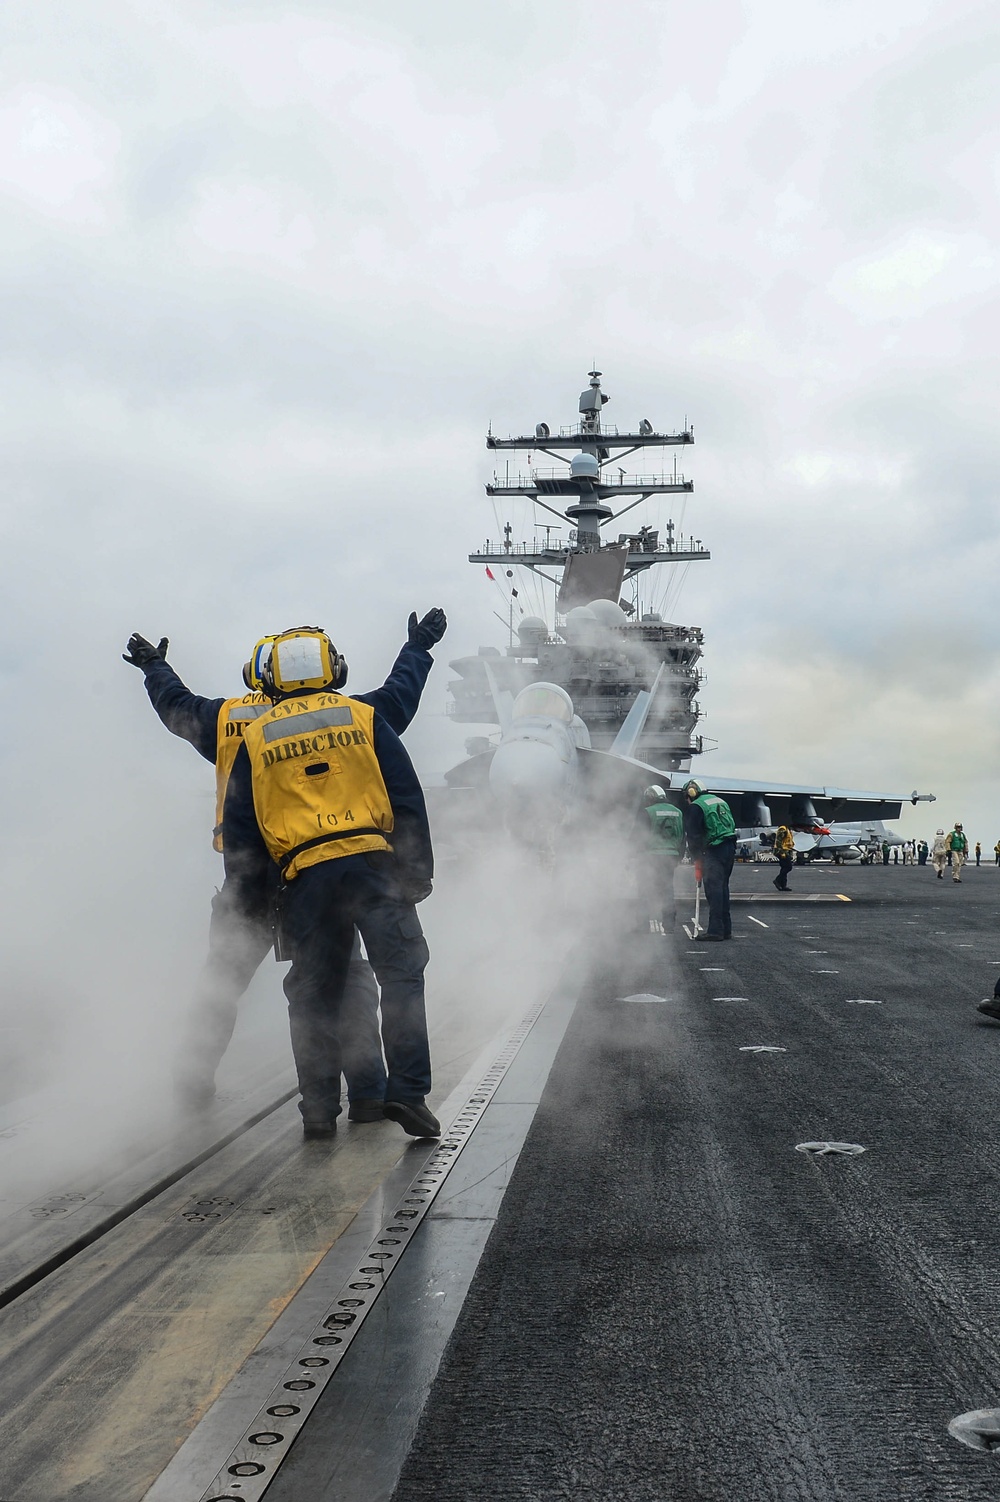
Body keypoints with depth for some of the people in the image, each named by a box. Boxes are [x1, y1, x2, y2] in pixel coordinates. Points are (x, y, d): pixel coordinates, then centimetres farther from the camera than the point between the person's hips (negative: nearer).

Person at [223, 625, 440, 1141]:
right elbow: (407, 799, 5)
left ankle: (319, 1108, 12)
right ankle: (407, 1092, -9)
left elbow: (239, 829, 12)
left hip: (304, 878, 2)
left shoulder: (255, 739, 12)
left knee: (313, 993, 11)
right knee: (401, 974, 1)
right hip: (373, 863, -1)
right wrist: (419, 869, 8)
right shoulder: (364, 718, 9)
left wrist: (243, 896, 19)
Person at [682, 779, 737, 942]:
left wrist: (696, 857, 0)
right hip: (730, 848, 8)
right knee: (723, 887, 15)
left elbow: (693, 835, -9)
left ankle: (715, 931, -13)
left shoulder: (695, 807, -5)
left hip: (714, 850, -8)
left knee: (713, 889, -9)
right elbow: (732, 826, 22)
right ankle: (726, 929, 19)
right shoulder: (721, 802, 21)